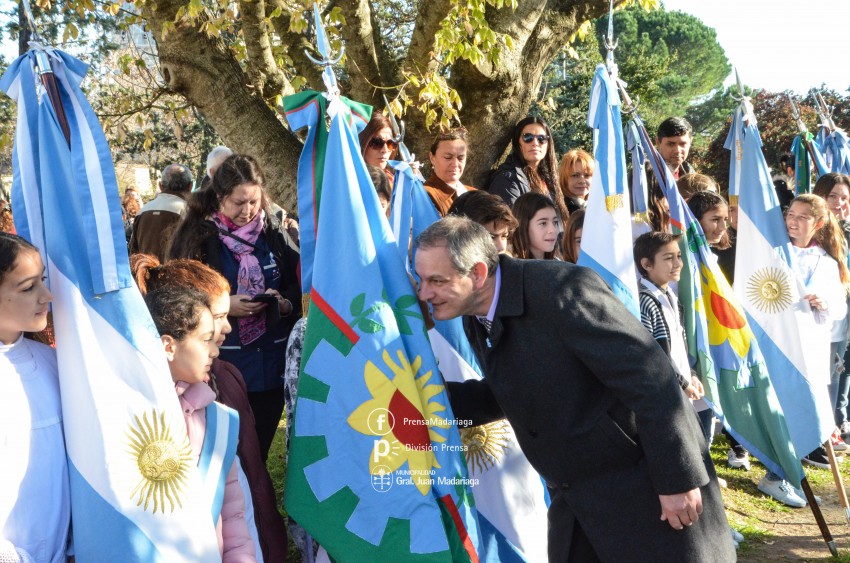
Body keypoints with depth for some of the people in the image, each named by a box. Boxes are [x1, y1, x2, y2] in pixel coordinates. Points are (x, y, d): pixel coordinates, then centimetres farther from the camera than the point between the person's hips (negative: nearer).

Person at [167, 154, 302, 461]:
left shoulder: (273, 234, 5)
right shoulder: (198, 236, -4)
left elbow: (299, 287, 8)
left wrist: (283, 304, -13)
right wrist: (224, 306, -17)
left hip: (271, 364, 3)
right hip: (223, 364, -3)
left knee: (259, 451, 12)